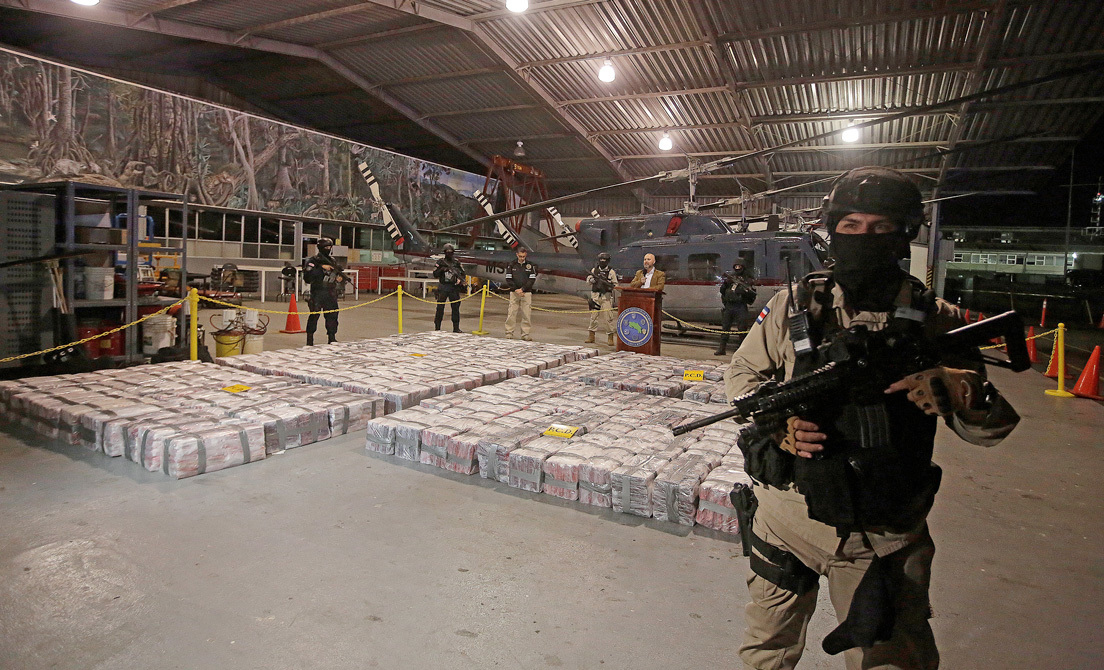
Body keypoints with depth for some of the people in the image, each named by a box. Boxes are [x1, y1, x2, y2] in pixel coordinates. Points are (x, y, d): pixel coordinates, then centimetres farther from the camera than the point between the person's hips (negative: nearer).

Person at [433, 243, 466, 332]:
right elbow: (435, 275, 0)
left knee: (456, 307, 2)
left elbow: (462, 273, 14)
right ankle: (437, 327, 8)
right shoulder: (440, 262, 4)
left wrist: (460, 279, -5)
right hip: (443, 287, -2)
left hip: (454, 287, 2)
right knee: (440, 308, 0)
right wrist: (442, 269, -15)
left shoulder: (456, 262, 10)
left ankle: (456, 328, 8)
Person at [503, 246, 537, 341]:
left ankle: (525, 334, 5)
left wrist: (522, 289, -10)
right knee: (511, 313, -1)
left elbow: (532, 279, 0)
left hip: (526, 293, 0)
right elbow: (508, 279, 1)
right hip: (514, 293, 0)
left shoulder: (530, 266, 5)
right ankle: (509, 333, 6)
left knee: (527, 314, -1)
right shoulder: (511, 265, 5)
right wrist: (516, 289, -10)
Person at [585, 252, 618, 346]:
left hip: (606, 296, -3)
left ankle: (610, 337, 3)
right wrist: (591, 280, -7)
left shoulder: (611, 272, 0)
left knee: (608, 317, -4)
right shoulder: (594, 270, 8)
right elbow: (588, 279, 16)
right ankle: (591, 336, 18)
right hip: (595, 296, 3)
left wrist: (608, 284, -17)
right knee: (593, 316, 8)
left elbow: (616, 285, 2)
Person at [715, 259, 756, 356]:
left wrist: (746, 291, -18)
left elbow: (753, 295, 1)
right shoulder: (729, 276, 10)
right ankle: (722, 348, 12)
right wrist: (725, 283, -9)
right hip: (728, 306, 2)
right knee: (725, 327, 6)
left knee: (742, 328, -1)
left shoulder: (747, 279, 5)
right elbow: (722, 290, 9)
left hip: (741, 307, -2)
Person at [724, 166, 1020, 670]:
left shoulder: (935, 321, -3)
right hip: (788, 517, 1)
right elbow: (742, 372, 5)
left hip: (885, 537, 0)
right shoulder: (792, 307, -3)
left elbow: (989, 428, 0)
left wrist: (963, 395, -24)